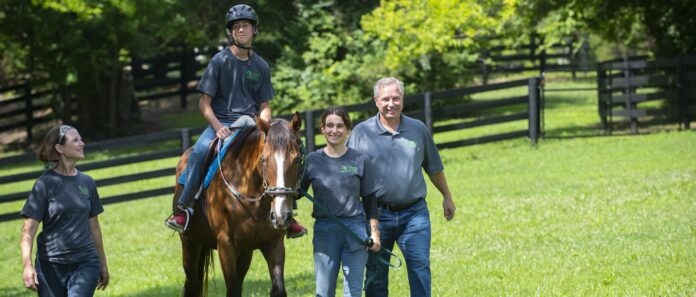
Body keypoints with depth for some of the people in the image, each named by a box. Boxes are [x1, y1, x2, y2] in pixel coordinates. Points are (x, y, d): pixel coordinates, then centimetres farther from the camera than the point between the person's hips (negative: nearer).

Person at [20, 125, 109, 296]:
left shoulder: (87, 183, 7)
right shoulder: (45, 183, -6)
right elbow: (29, 229, -9)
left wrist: (103, 263, 21)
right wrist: (27, 265, -21)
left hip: (85, 263, 2)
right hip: (51, 265, -2)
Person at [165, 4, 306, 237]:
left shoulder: (260, 66, 10)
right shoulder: (220, 61, 0)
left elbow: (265, 106, 14)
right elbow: (204, 102, -2)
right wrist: (218, 128, -17)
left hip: (250, 122, 3)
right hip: (220, 122, -3)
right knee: (200, 150, -33)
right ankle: (184, 207, -23)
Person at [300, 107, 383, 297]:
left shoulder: (360, 161, 1)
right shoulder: (313, 160, 3)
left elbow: (370, 200, 5)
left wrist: (374, 232, 0)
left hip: (355, 229, -1)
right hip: (324, 230, 1)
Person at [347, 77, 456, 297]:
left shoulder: (418, 129, 5)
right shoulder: (362, 132, -1)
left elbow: (434, 168, 17)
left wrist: (447, 197, 22)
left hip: (414, 213, 1)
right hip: (378, 214, -1)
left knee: (420, 267, -6)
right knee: (376, 274, 6)